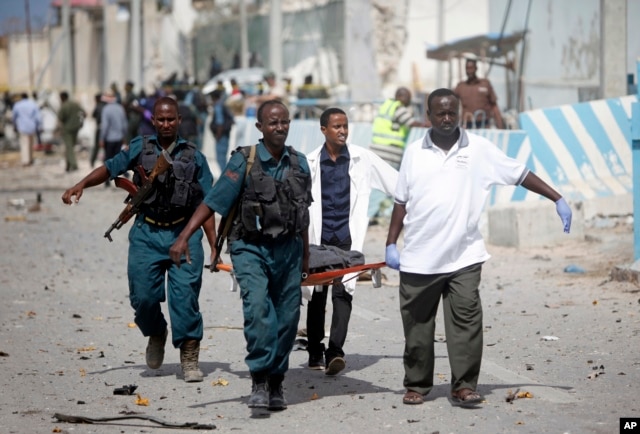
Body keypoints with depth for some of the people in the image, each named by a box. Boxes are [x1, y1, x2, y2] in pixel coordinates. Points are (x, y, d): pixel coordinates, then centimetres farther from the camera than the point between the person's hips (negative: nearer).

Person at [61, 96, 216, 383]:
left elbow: (205, 206, 9)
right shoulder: (140, 148, 10)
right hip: (147, 233, 1)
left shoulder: (193, 157, 9)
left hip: (184, 234, -1)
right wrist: (81, 184, -19)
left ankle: (189, 358, -3)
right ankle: (156, 335, 28)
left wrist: (214, 246, 3)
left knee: (185, 294, -9)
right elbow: (111, 168, -1)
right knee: (143, 296, -3)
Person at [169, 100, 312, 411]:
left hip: (288, 249, 4)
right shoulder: (244, 161, -8)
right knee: (257, 308, -23)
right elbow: (212, 202, -11)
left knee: (287, 318, 5)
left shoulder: (299, 163, 6)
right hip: (251, 248, -4)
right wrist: (183, 238, -20)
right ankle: (259, 382, -18)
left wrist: (305, 255, 24)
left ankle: (276, 383, 19)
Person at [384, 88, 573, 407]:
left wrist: (558, 200, -1)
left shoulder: (479, 149, 1)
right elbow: (401, 201, 10)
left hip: (463, 257, -1)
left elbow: (520, 174, 4)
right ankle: (417, 386, 18)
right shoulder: (415, 152, 5)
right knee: (417, 326, 7)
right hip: (418, 259, 1)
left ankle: (464, 387, -2)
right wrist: (391, 244, 5)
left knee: (466, 322, -7)